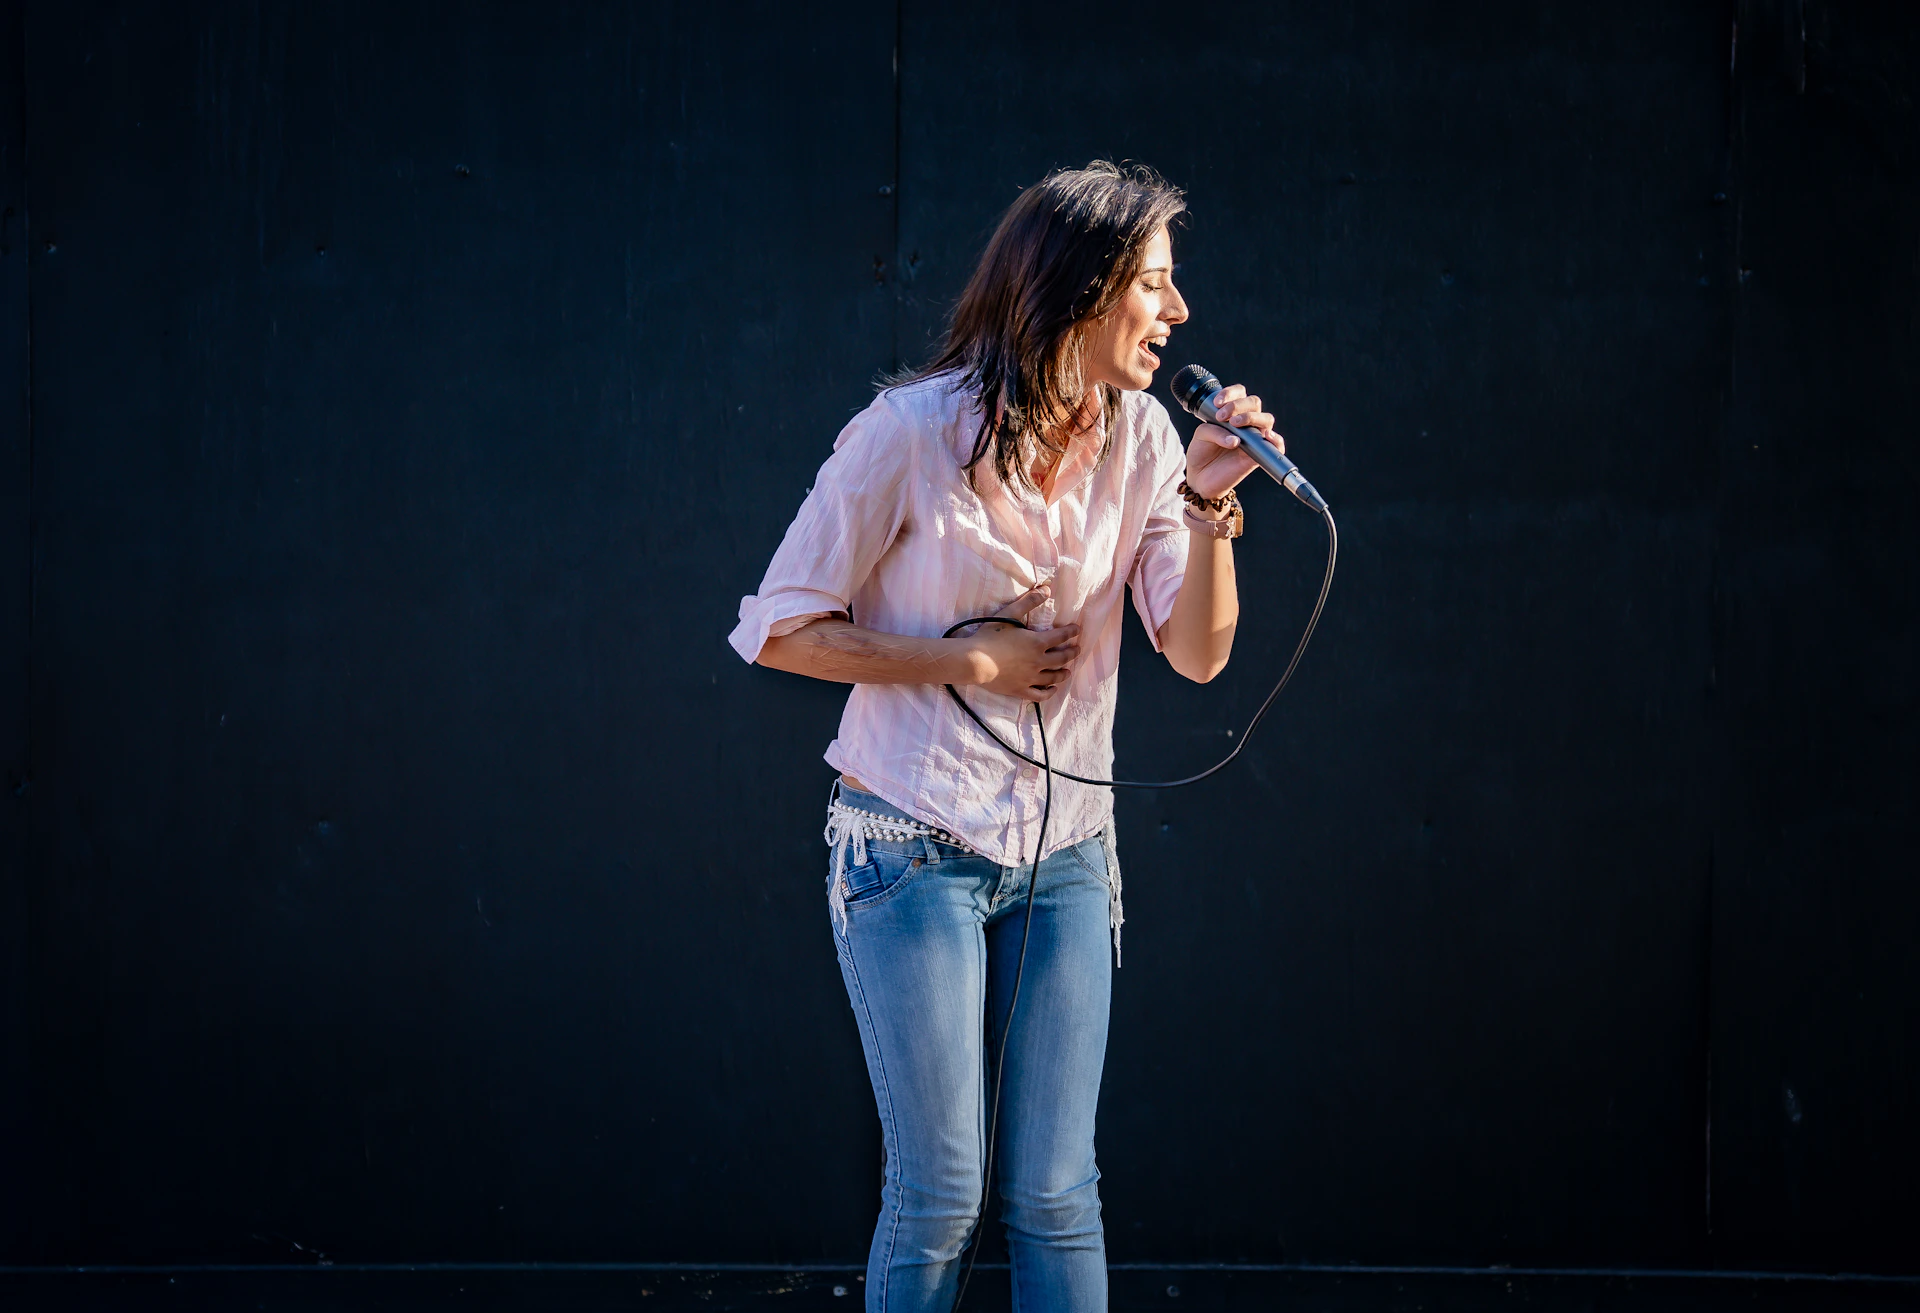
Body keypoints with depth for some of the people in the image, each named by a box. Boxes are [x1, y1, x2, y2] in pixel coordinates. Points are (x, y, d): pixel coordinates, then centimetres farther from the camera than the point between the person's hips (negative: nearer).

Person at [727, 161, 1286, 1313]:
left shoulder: (1139, 438, 1)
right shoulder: (913, 434, -13)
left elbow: (1199, 652, -3)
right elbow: (781, 631, -8)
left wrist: (1210, 502, -17)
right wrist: (971, 662, -11)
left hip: (1064, 854, 4)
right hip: (915, 850, -4)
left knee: (1056, 1199, 3)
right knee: (939, 1197, -3)